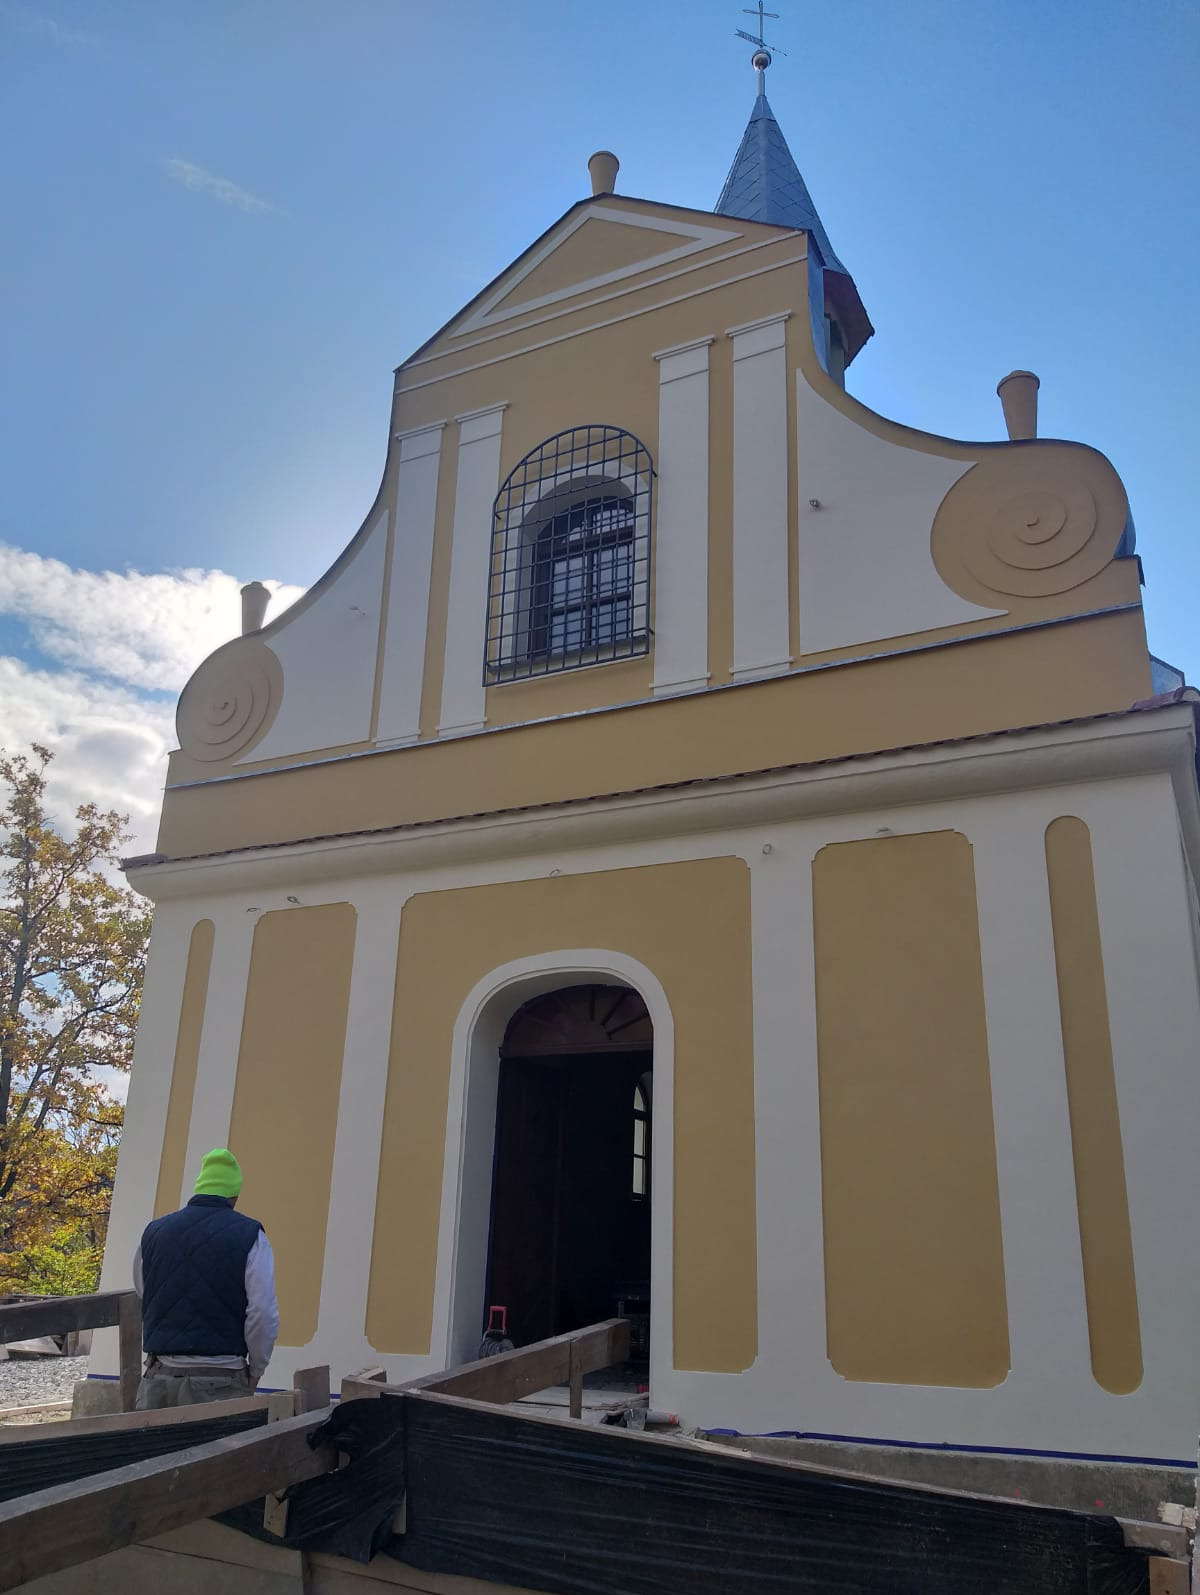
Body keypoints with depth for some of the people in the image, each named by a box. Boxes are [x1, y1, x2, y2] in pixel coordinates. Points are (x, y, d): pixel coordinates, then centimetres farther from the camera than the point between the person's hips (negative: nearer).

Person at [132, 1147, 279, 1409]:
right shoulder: (249, 1235, -7)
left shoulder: (154, 1231, 7)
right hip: (219, 1378, -4)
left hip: (160, 1376, 4)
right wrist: (255, 1370, 3)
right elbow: (263, 1314, -11)